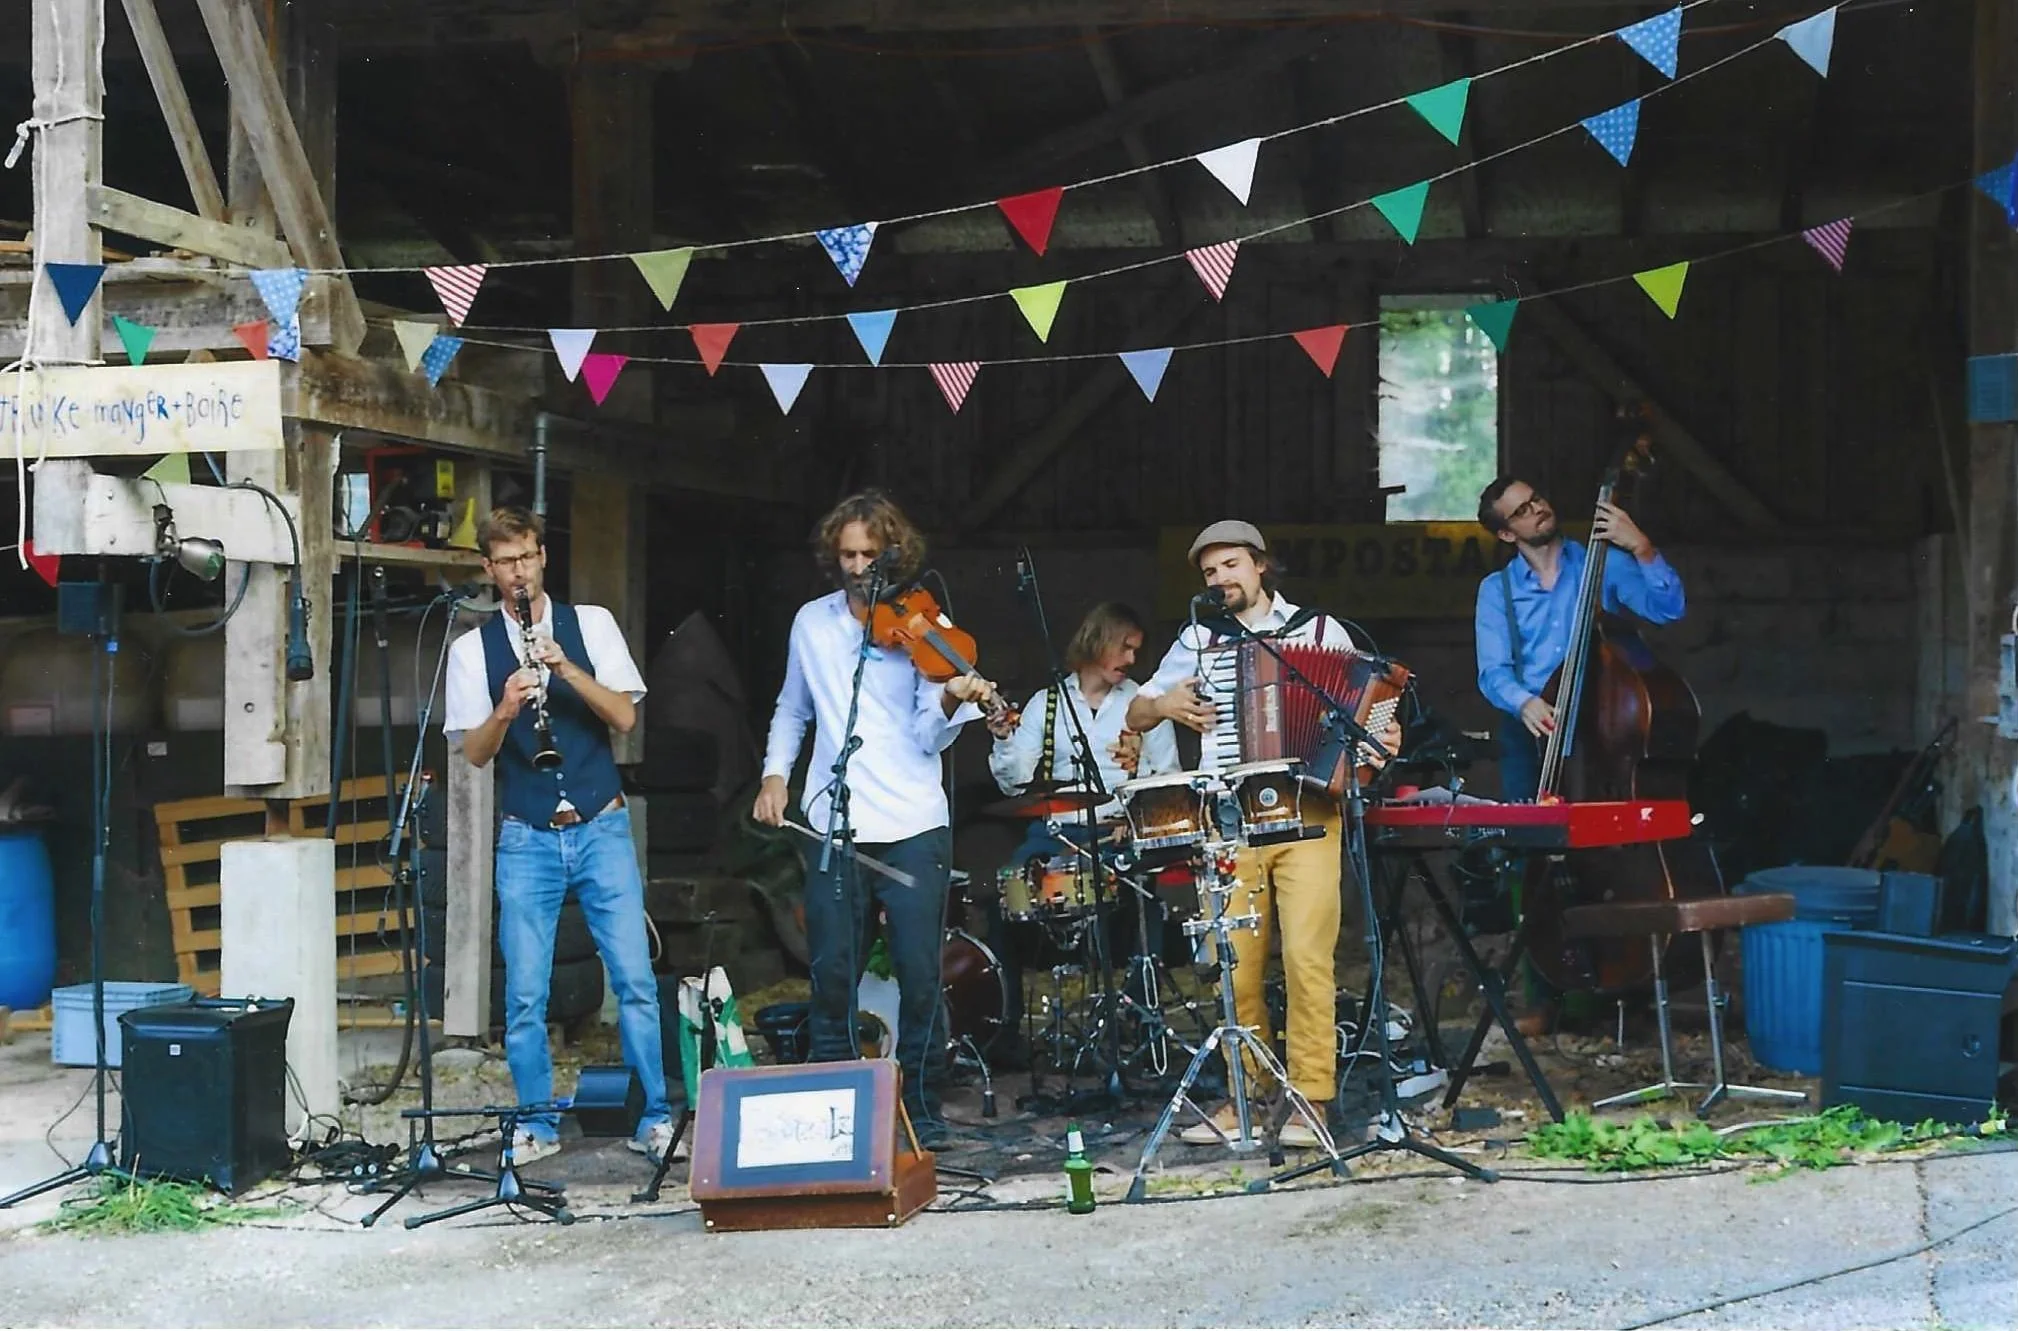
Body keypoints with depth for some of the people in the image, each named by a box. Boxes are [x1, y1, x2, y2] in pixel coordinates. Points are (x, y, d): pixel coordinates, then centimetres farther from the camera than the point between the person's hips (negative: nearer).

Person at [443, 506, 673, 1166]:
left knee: (635, 979, -3)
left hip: (602, 828, 0)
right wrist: (505, 710, -22)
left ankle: (656, 1119, 5)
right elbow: (473, 752, -2)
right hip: (526, 840, 0)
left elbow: (625, 717, -5)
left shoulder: (591, 624, 5)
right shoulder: (472, 649, 5)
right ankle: (537, 1125, 14)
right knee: (525, 993, 1)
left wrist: (569, 670, -19)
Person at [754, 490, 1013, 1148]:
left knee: (920, 978, -2)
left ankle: (922, 1112, 12)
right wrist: (775, 773, 11)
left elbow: (928, 739, -6)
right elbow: (793, 711, 24)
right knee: (831, 978, 2)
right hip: (833, 826, 2)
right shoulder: (811, 622, 11)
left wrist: (952, 703, -26)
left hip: (912, 828, -2)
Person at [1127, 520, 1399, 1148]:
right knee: (1234, 964, 1)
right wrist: (1163, 704, 1)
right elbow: (1135, 714, 22)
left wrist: (1382, 742, -6)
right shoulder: (1197, 640, 16)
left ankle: (1310, 1100, -3)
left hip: (1307, 817, -2)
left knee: (1307, 954, -10)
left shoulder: (1321, 630, 10)